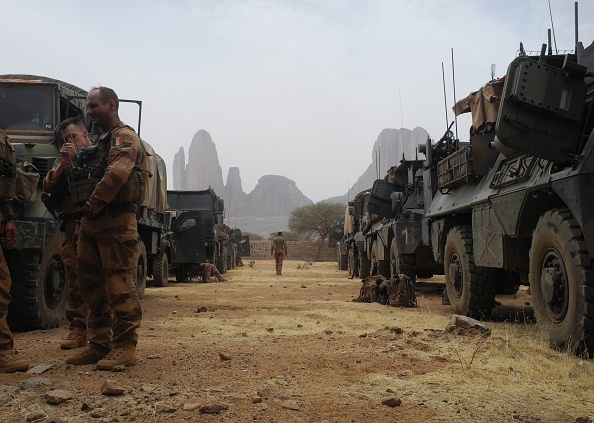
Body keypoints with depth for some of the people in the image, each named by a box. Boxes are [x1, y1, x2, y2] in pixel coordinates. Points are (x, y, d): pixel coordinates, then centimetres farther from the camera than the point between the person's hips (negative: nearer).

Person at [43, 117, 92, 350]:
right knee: (74, 278, 4)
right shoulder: (64, 158, 23)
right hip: (71, 224, 5)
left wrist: (77, 159, -6)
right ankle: (77, 329, 8)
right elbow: (48, 186, 12)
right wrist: (63, 163, -1)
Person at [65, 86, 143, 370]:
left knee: (119, 286, -7)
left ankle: (125, 347, -2)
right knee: (91, 285, 11)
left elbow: (116, 174, -20)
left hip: (116, 220, -10)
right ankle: (99, 344, 19)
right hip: (91, 221, 10)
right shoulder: (99, 142, 25)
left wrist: (92, 204, -15)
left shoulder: (124, 137, -4)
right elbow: (85, 178, 22)